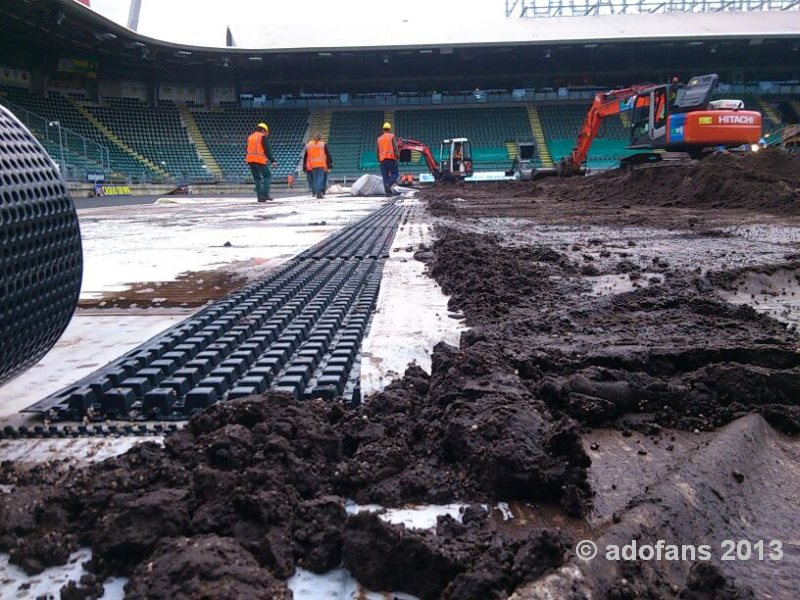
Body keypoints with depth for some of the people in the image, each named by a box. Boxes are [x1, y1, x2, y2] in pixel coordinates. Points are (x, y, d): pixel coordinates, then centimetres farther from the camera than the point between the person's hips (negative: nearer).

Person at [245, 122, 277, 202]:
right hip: (260, 160, -6)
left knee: (257, 178, 13)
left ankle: (260, 196, 7)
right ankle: (265, 194, -7)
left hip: (250, 160, 7)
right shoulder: (262, 137, -2)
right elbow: (267, 150, -9)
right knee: (267, 175, 6)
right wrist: (272, 160, -10)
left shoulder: (250, 137, 19)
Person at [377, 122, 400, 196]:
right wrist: (397, 156, -9)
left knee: (385, 176, 5)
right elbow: (395, 147, -9)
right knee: (395, 174, 1)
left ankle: (387, 192, -1)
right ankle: (389, 184, -25)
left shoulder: (379, 138, 16)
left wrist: (379, 159, 27)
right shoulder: (392, 136, 2)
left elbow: (378, 150, 20)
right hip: (391, 157, -4)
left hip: (382, 159, 4)